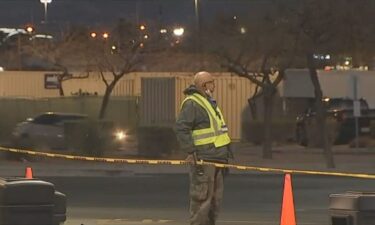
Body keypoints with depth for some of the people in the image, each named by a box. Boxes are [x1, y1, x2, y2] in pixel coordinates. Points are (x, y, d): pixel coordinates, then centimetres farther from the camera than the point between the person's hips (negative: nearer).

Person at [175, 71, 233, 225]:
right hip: (203, 160, -10)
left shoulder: (209, 102, 20)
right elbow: (181, 128, -20)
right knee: (202, 197, -10)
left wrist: (226, 152, 25)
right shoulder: (191, 104, -12)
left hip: (216, 158, 10)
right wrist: (190, 152, -24)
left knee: (215, 198, 13)